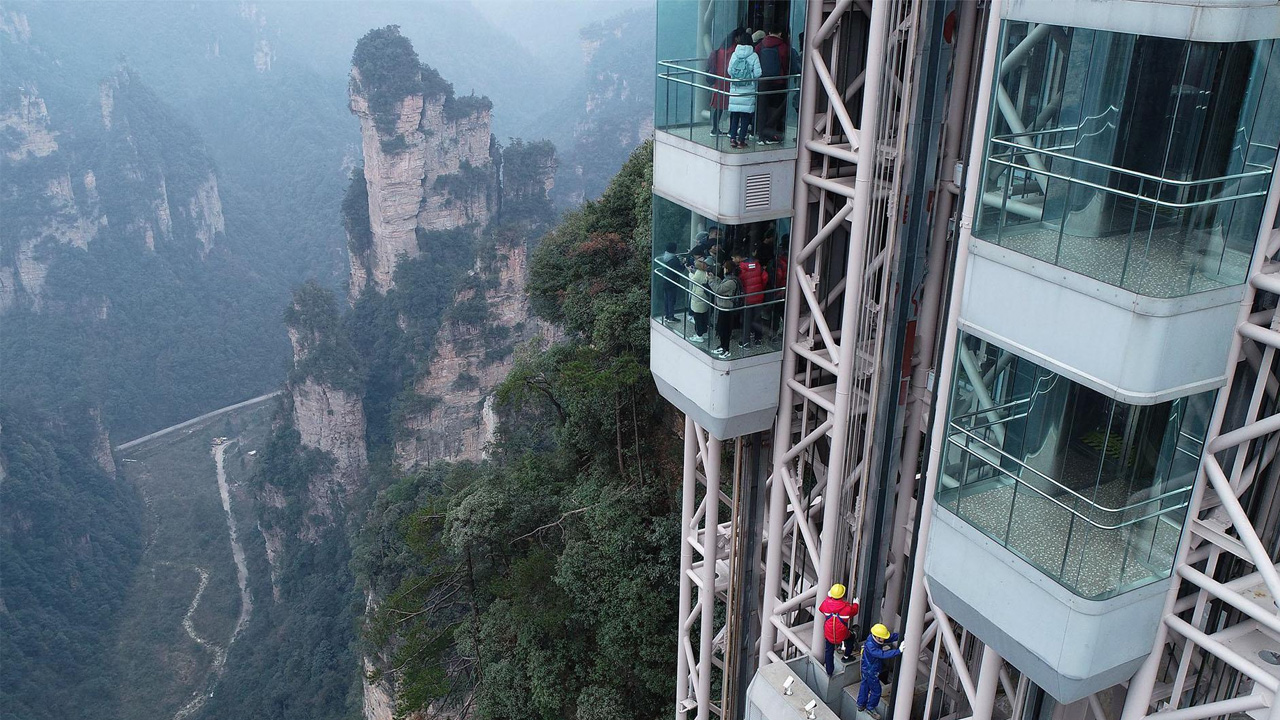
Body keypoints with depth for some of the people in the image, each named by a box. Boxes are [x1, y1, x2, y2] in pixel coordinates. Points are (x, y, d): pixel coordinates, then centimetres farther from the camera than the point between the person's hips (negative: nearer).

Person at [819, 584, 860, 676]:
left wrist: (828, 597, 19)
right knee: (851, 636, 31)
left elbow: (821, 609, 8)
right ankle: (847, 656, 42)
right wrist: (855, 604, 22)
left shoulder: (826, 603, -17)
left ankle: (829, 672, 28)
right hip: (842, 634, -2)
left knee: (829, 651, 19)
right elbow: (854, 611, 1)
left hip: (829, 633, 2)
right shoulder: (847, 607, -23)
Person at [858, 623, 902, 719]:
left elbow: (892, 636, -14)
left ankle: (861, 705, 46)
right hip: (871, 672, -9)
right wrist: (898, 651, -54)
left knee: (865, 686, 26)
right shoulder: (871, 647, -39)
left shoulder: (873, 637, -15)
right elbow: (883, 654, -49)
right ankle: (870, 708, 34)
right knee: (876, 691, 12)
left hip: (866, 669, 9)